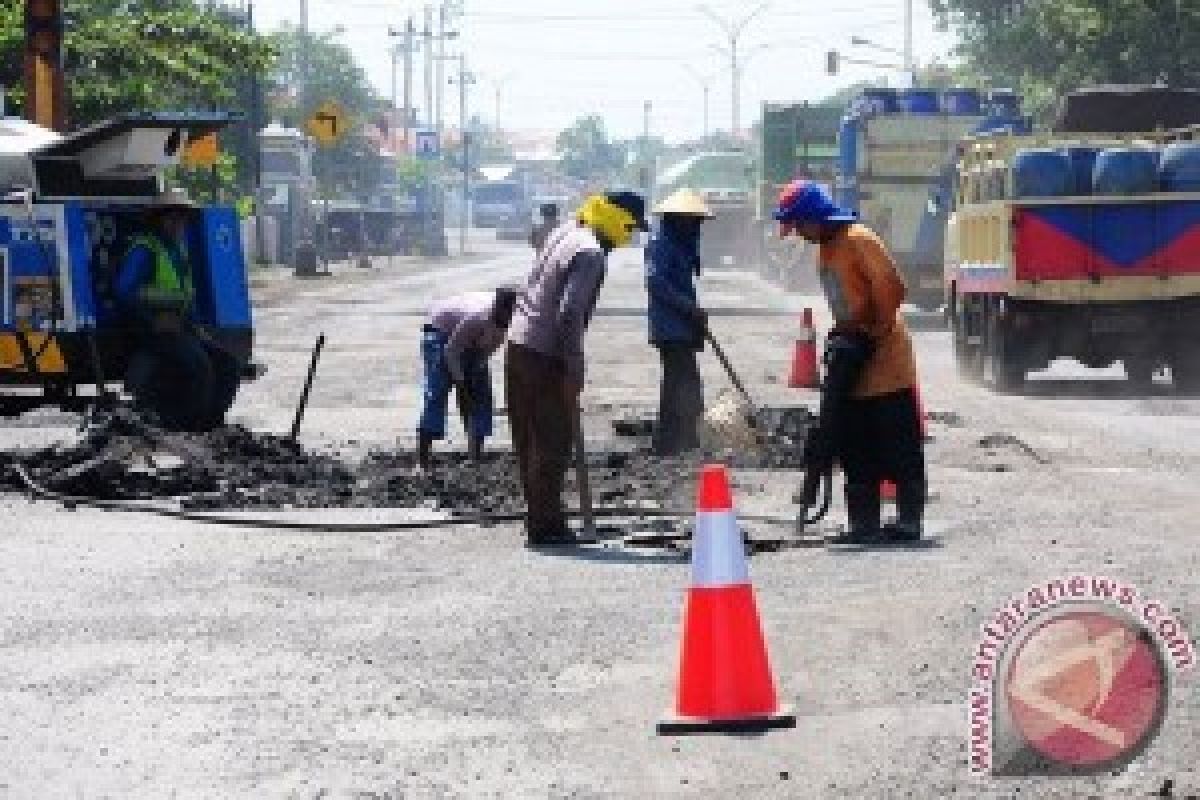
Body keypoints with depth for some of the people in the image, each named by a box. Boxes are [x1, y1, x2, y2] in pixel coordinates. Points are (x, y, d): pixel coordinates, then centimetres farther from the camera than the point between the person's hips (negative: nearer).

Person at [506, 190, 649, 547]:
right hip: (546, 357, -9)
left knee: (529, 439, 13)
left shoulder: (566, 232, 12)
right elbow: (570, 316, -23)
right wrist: (574, 371, -17)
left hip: (519, 345, 9)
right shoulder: (591, 254, -16)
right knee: (554, 441, -2)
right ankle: (545, 526, 1)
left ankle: (542, 518, 21)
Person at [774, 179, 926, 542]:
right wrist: (841, 337, 8)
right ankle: (864, 522, 12)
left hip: (886, 362, -9)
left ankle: (909, 521, 1)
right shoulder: (825, 250, 14)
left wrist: (872, 335, -16)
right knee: (855, 449, 8)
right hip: (852, 368, 9)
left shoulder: (859, 240, -14)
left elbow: (892, 289, -19)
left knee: (900, 447, -3)